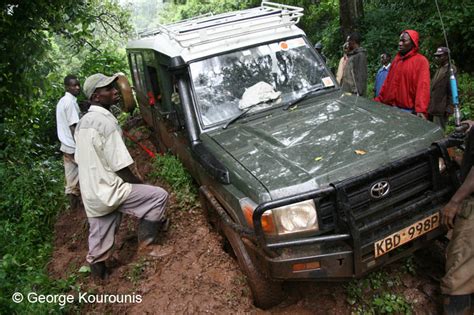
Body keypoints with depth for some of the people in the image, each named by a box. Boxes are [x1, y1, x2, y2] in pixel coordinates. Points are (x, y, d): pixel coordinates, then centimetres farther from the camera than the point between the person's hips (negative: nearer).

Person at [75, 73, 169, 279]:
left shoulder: (83, 122, 9)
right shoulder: (106, 122, -21)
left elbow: (81, 159, 15)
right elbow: (121, 168, -21)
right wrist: (141, 185, -3)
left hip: (90, 194, 9)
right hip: (108, 191, -9)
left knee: (99, 234, 23)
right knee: (159, 195, -1)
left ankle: (96, 267, 40)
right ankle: (146, 241, 11)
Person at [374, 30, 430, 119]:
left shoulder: (421, 61, -6)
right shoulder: (396, 59, 15)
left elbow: (423, 86, -17)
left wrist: (421, 110, -28)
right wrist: (379, 100, 12)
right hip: (389, 108, 6)